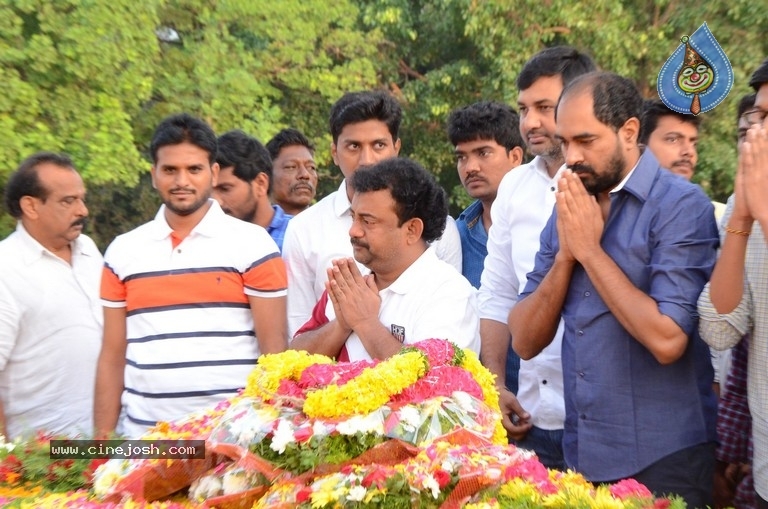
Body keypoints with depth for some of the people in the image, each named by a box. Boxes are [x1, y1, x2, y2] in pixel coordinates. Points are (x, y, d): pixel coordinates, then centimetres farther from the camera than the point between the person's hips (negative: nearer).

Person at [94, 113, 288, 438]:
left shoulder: (253, 244, -3)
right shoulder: (122, 252, 7)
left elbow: (275, 348, -4)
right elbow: (112, 358, 10)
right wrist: (103, 441, 6)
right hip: (143, 435, 3)